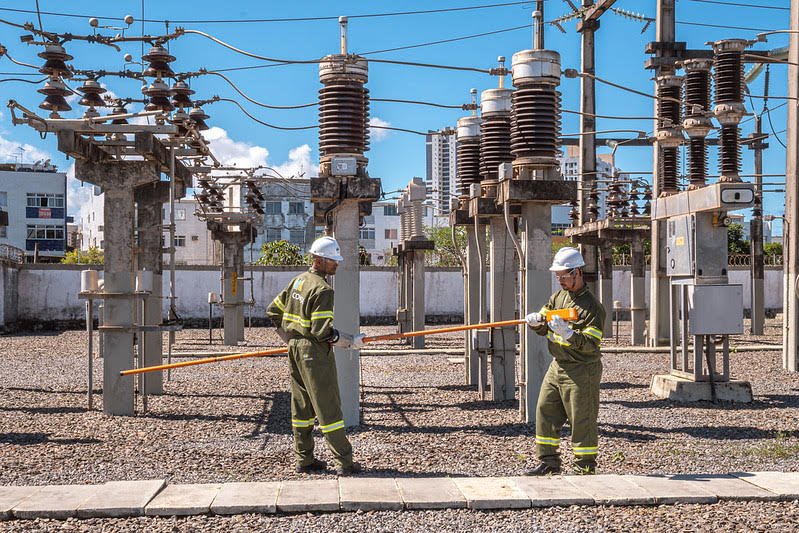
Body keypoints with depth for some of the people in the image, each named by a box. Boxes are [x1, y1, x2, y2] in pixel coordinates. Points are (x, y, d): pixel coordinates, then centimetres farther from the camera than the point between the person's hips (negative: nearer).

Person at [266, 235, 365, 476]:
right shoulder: (322, 289, -17)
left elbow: (273, 311, 16)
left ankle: (304, 460, 18)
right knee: (328, 407, -4)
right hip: (315, 352, -9)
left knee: (302, 406, 12)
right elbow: (323, 332, -23)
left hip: (295, 349, 9)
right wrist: (351, 341, -13)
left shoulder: (299, 280, 11)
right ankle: (345, 462, 1)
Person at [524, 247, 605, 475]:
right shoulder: (558, 297, 10)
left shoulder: (592, 306, -13)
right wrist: (536, 321, -12)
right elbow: (543, 328, 10)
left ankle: (586, 468, 10)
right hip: (557, 367, 8)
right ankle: (549, 461, 22)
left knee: (582, 420, -1)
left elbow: (591, 344, -20)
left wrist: (567, 333, -32)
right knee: (545, 411, 10)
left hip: (581, 372, -8)